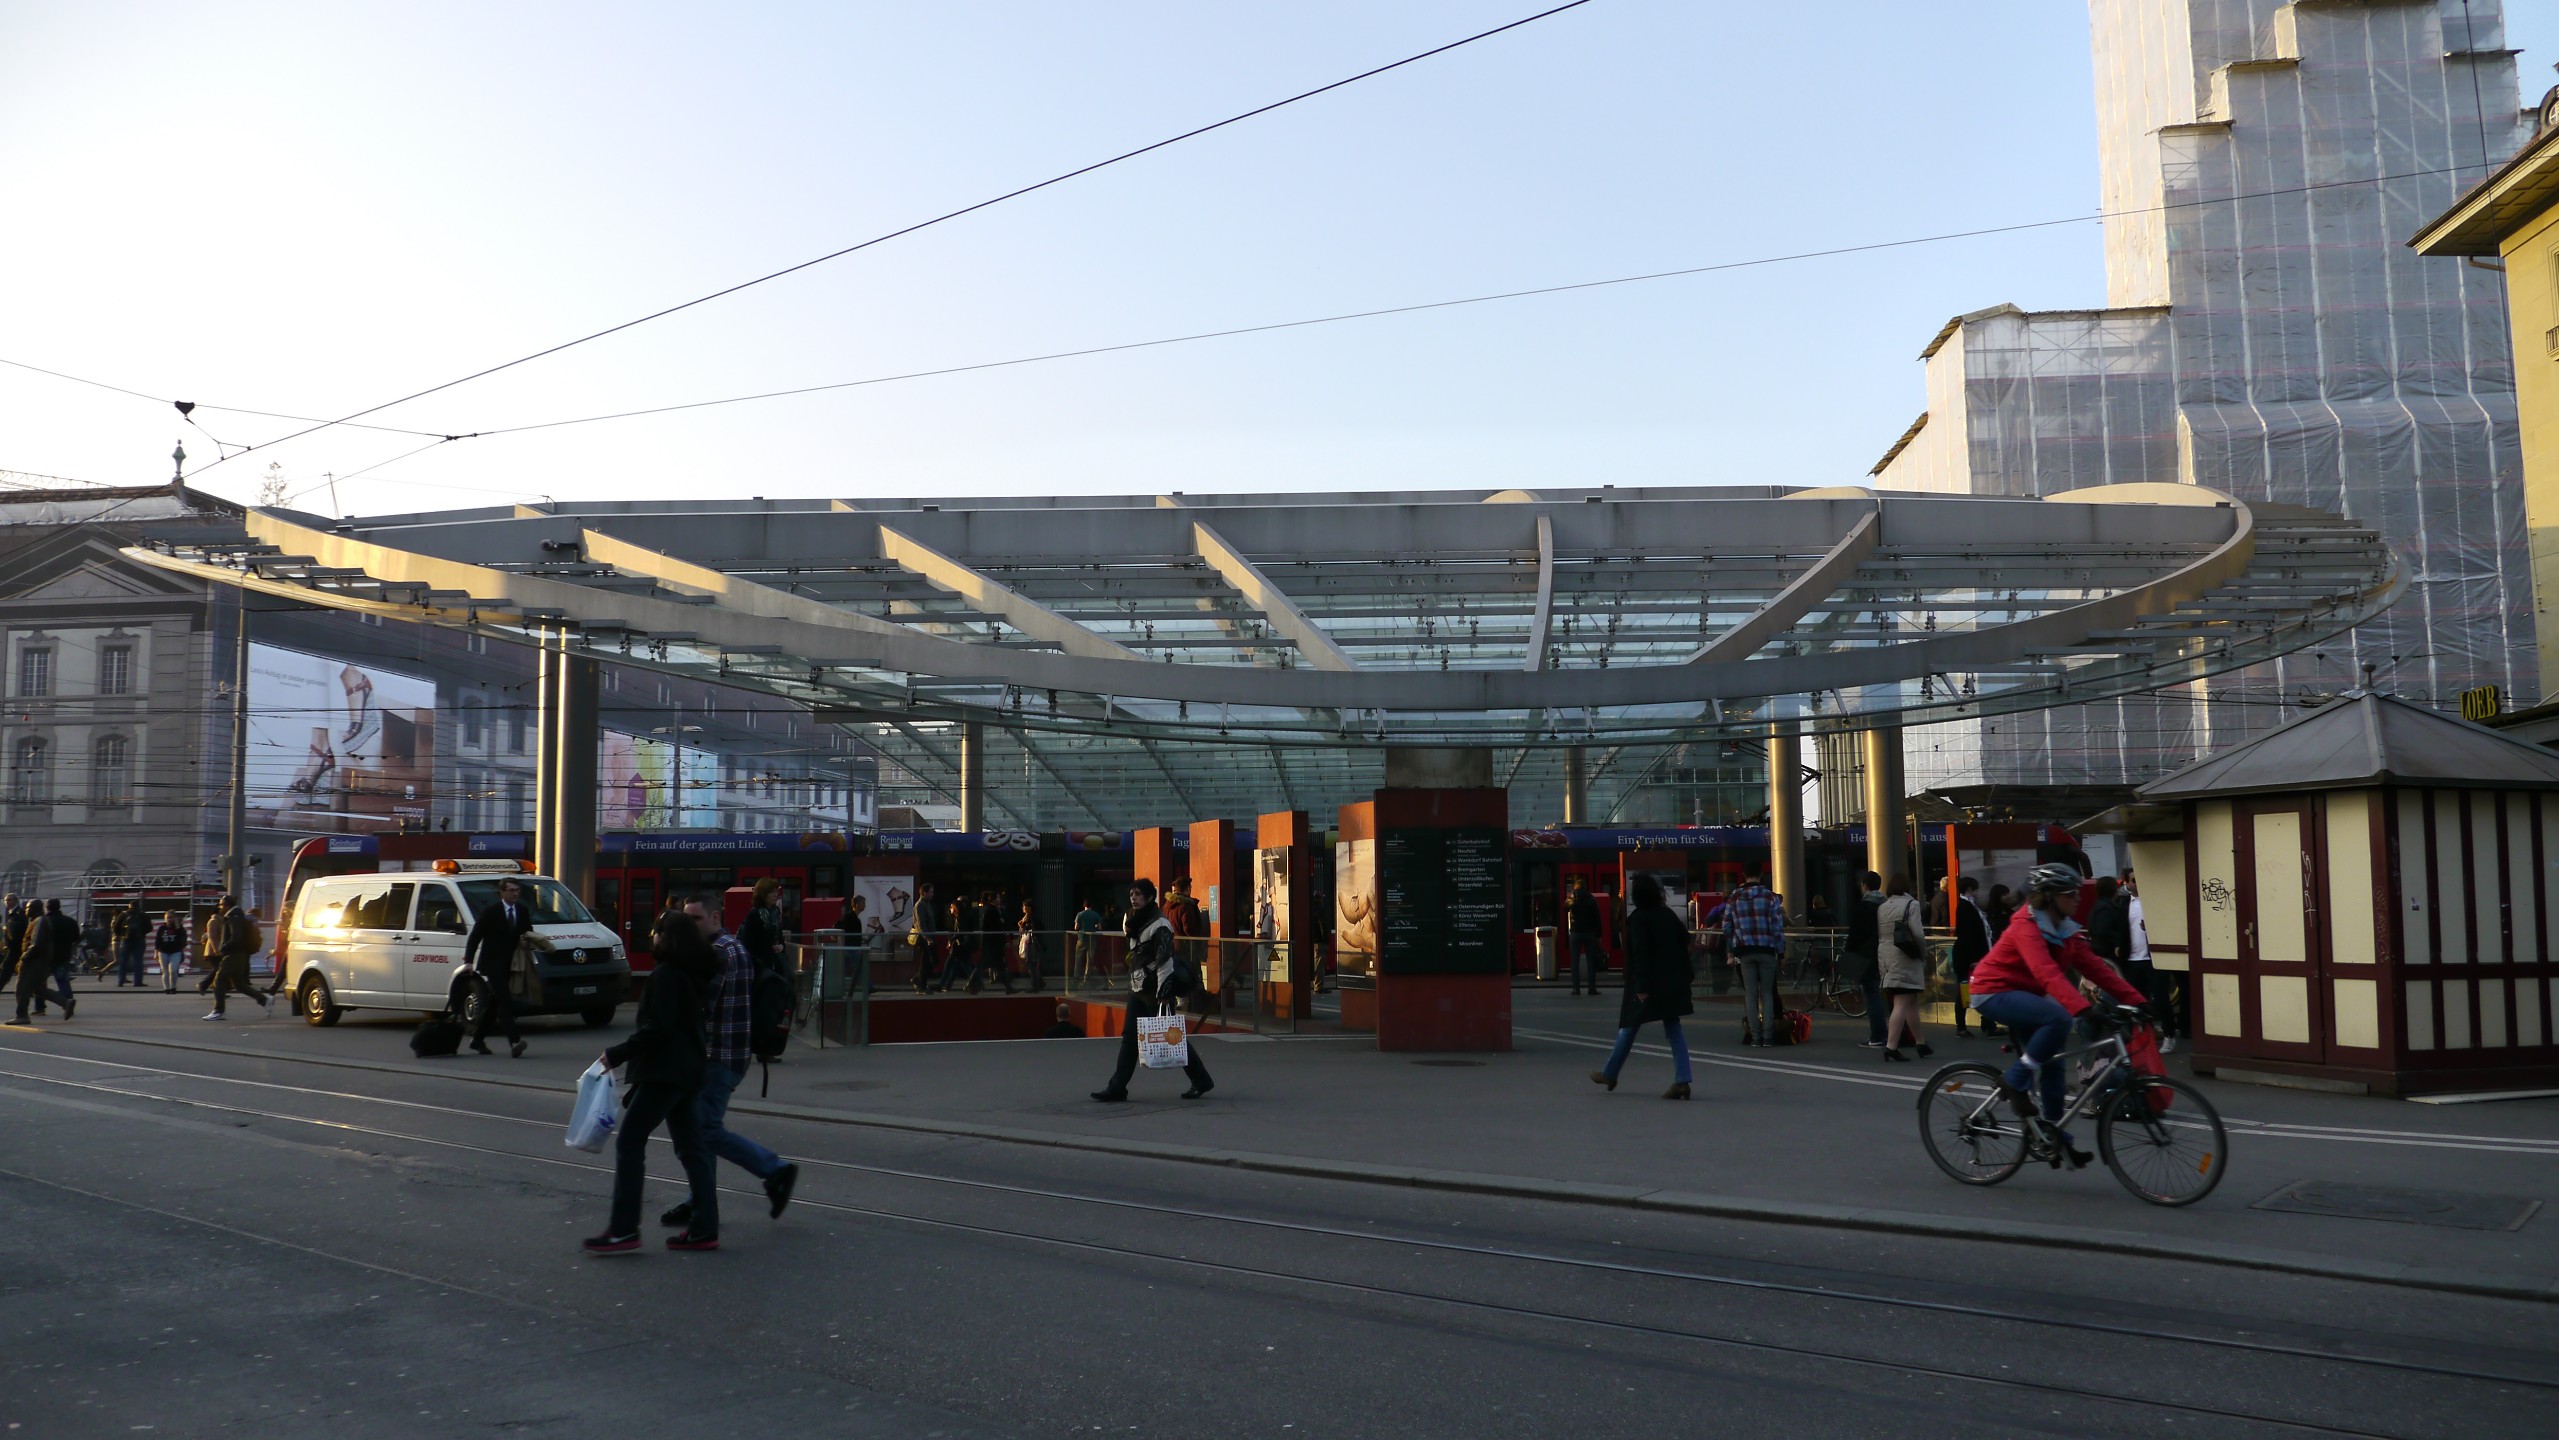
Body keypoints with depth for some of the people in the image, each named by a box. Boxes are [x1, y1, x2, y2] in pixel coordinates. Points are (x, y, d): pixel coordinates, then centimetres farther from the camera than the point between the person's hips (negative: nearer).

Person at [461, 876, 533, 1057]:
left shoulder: (523, 911, 8)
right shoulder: (491, 911, -8)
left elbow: (528, 933, 19)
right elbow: (475, 936, -6)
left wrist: (526, 939, -5)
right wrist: (468, 961, -12)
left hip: (509, 965, 6)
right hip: (492, 964, -6)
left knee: (494, 1004, 14)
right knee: (504, 1001, -17)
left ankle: (477, 1040, 26)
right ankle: (514, 1041, -27)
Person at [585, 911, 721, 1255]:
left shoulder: (665, 975, -16)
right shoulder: (693, 974, 12)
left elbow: (656, 1029, -22)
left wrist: (616, 1055, -15)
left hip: (664, 1072, -10)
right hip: (687, 1070, 10)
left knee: (629, 1142, -4)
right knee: (691, 1147, 10)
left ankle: (623, 1230, -4)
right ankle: (704, 1229, 11)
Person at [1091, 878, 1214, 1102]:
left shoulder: (1159, 924, -14)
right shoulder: (1135, 922, 14)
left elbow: (1165, 960, -20)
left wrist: (1164, 992, -25)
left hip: (1155, 990, -9)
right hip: (1138, 989, 9)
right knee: (1129, 1037, 4)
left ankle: (1201, 1081, 11)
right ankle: (1117, 1088, 5)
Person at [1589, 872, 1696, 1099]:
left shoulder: (1638, 919, -12)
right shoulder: (1668, 915, 8)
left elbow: (1640, 953, -18)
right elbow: (1684, 939, 11)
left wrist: (1641, 986, -19)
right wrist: (1684, 974, 15)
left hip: (1645, 985, -5)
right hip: (1671, 981, 5)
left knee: (1629, 1027, 8)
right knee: (1673, 1028, 4)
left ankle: (1609, 1074, 23)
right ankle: (1682, 1080, -6)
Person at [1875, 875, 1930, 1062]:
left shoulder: (1881, 908, 10)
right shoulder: (1911, 904, -7)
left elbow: (1877, 935, 9)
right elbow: (1918, 934, -13)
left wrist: (1882, 959, 15)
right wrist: (1923, 955, 1)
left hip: (1885, 957, 7)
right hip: (1905, 959, -7)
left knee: (1912, 1002, 18)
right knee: (1902, 1004, -8)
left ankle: (1920, 1043, 26)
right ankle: (1891, 1046, -17)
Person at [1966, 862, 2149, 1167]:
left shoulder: (2065, 930, 2)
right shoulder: (2027, 927, -24)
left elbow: (2095, 967, -2)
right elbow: (2047, 973, -38)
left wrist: (2135, 1000, -10)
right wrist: (2084, 1008, -49)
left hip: (2020, 994, 9)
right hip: (1994, 993, -9)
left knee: (2050, 1060, 7)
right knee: (2059, 1017, -29)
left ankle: (2057, 1137, 17)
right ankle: (2017, 1082, -15)